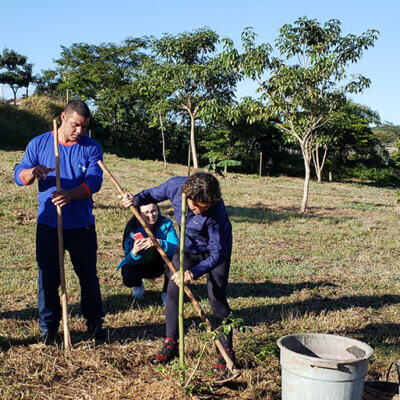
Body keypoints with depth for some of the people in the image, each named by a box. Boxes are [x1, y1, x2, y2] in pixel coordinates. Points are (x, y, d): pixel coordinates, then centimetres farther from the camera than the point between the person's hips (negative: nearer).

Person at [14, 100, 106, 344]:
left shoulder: (91, 148, -2)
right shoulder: (39, 144, 2)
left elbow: (94, 182, -13)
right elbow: (19, 176, -2)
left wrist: (70, 194, -33)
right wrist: (32, 172, -27)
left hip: (82, 225, 0)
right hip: (48, 225, 1)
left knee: (88, 276, 10)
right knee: (48, 278, 6)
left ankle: (95, 323, 25)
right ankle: (49, 327, 21)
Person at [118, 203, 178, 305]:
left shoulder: (166, 224, -21)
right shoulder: (133, 229, -22)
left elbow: (176, 248, -35)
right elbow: (129, 261, -26)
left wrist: (158, 242, -54)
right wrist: (134, 251, -50)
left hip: (158, 264, 0)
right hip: (139, 265, 0)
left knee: (172, 256, -30)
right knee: (128, 279, -30)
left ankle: (166, 293, -8)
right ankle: (139, 286, 12)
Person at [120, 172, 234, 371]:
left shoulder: (217, 212, -39)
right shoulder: (175, 185, -28)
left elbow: (217, 253, -36)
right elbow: (153, 194, -5)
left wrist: (194, 273, -48)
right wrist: (136, 200, -26)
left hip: (215, 250, -4)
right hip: (187, 248, 5)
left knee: (217, 297, -10)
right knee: (173, 291, -1)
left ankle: (226, 351, 5)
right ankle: (171, 343, 13)